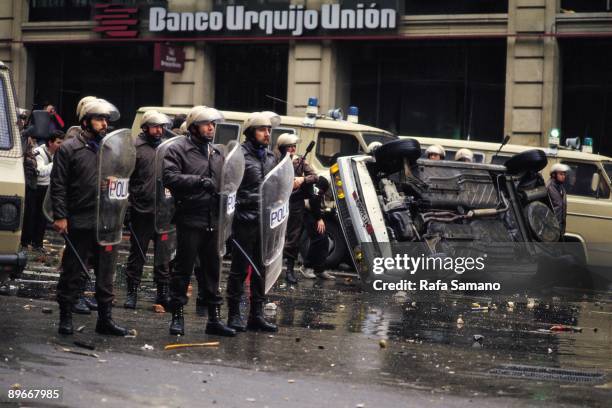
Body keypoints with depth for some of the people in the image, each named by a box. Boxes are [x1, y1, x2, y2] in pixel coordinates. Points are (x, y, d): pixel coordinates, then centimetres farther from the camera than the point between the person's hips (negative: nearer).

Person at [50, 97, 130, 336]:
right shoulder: (69, 149, -3)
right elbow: (58, 186, -6)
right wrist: (60, 216, -12)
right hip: (79, 223, -5)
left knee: (105, 274, 9)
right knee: (72, 273, 3)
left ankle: (105, 319, 16)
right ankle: (65, 318, 12)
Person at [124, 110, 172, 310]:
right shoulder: (135, 147, -4)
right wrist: (127, 206, -11)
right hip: (142, 211, -5)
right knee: (137, 252, 2)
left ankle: (163, 292, 17)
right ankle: (132, 292, 10)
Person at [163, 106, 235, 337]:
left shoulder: (217, 153, 18)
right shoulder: (178, 149, -3)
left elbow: (224, 181, 27)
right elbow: (170, 177, -17)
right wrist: (199, 181, -23)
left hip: (213, 221, 6)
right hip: (190, 220, -6)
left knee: (212, 270, 10)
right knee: (183, 268, -1)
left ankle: (214, 318, 16)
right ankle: (177, 316, 7)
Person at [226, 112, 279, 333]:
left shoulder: (271, 157, 16)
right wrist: (233, 209, -17)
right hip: (245, 221, -7)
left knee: (261, 269, 10)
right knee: (240, 269, -1)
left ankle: (257, 315, 17)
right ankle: (234, 315, 5)